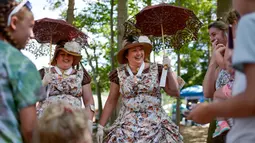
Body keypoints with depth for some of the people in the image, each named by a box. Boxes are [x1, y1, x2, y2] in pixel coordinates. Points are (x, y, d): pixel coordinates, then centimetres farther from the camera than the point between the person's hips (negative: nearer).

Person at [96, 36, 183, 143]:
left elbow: (175, 93, 2)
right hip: (127, 126, 1)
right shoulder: (119, 74, 2)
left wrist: (168, 70, -7)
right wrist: (101, 126, 8)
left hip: (155, 125, 0)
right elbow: (111, 101, 9)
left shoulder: (156, 70, 0)